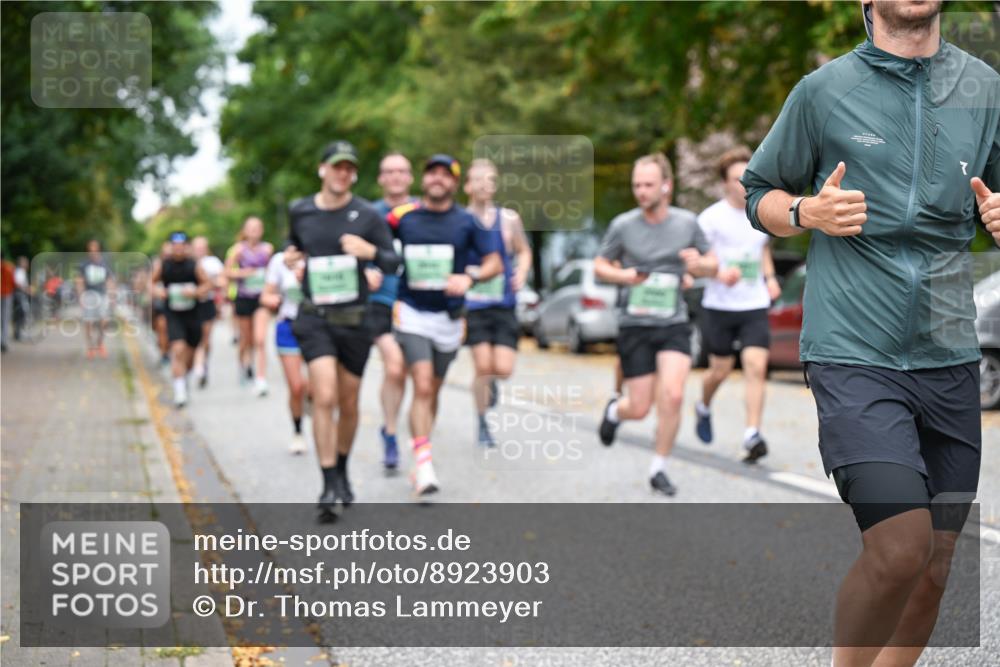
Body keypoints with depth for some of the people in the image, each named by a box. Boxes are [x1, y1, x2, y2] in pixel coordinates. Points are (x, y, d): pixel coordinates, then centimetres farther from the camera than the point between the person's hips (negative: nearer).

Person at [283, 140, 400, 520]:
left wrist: (371, 251, -22)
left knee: (348, 404, 10)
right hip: (314, 318, 0)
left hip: (355, 320, 0)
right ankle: (329, 486, -13)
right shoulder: (299, 211, 3)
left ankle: (342, 472, 34)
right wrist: (291, 256, 3)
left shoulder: (368, 216, -3)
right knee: (325, 397, -16)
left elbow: (393, 264, -2)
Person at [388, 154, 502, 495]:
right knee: (422, 388, -16)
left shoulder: (467, 221, 0)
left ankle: (421, 459, 29)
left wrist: (470, 278, -19)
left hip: (449, 316, 2)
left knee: (432, 391, 13)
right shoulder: (402, 217, 0)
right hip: (412, 313, -2)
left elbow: (495, 262, -1)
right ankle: (423, 465, -18)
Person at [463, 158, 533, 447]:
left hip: (504, 305, 1)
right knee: (483, 367, -8)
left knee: (503, 369, -8)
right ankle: (482, 425, 14)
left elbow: (524, 251, 16)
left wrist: (521, 273, -2)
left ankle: (490, 382, 31)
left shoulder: (509, 219, 2)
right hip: (472, 304, -1)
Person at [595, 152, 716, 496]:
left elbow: (712, 264, 12)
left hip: (674, 325, 1)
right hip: (635, 326, -1)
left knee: (672, 396, -17)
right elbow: (599, 266, 8)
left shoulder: (687, 223, 1)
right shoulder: (623, 225, -4)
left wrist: (699, 264, -11)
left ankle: (658, 469, 2)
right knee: (639, 409, 1)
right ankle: (615, 410, 39)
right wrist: (622, 275, -13)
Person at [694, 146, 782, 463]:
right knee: (721, 369, 7)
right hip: (719, 306, -3)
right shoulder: (711, 217, -7)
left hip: (755, 306, 3)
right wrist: (719, 274, -26)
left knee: (756, 366, -12)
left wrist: (770, 277, 9)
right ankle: (703, 408, 39)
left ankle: (752, 435, -12)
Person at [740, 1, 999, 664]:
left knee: (932, 571, 7)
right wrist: (807, 211, -9)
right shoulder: (824, 90, 2)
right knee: (900, 548, -19)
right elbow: (760, 191, 12)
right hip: (853, 353, -4)